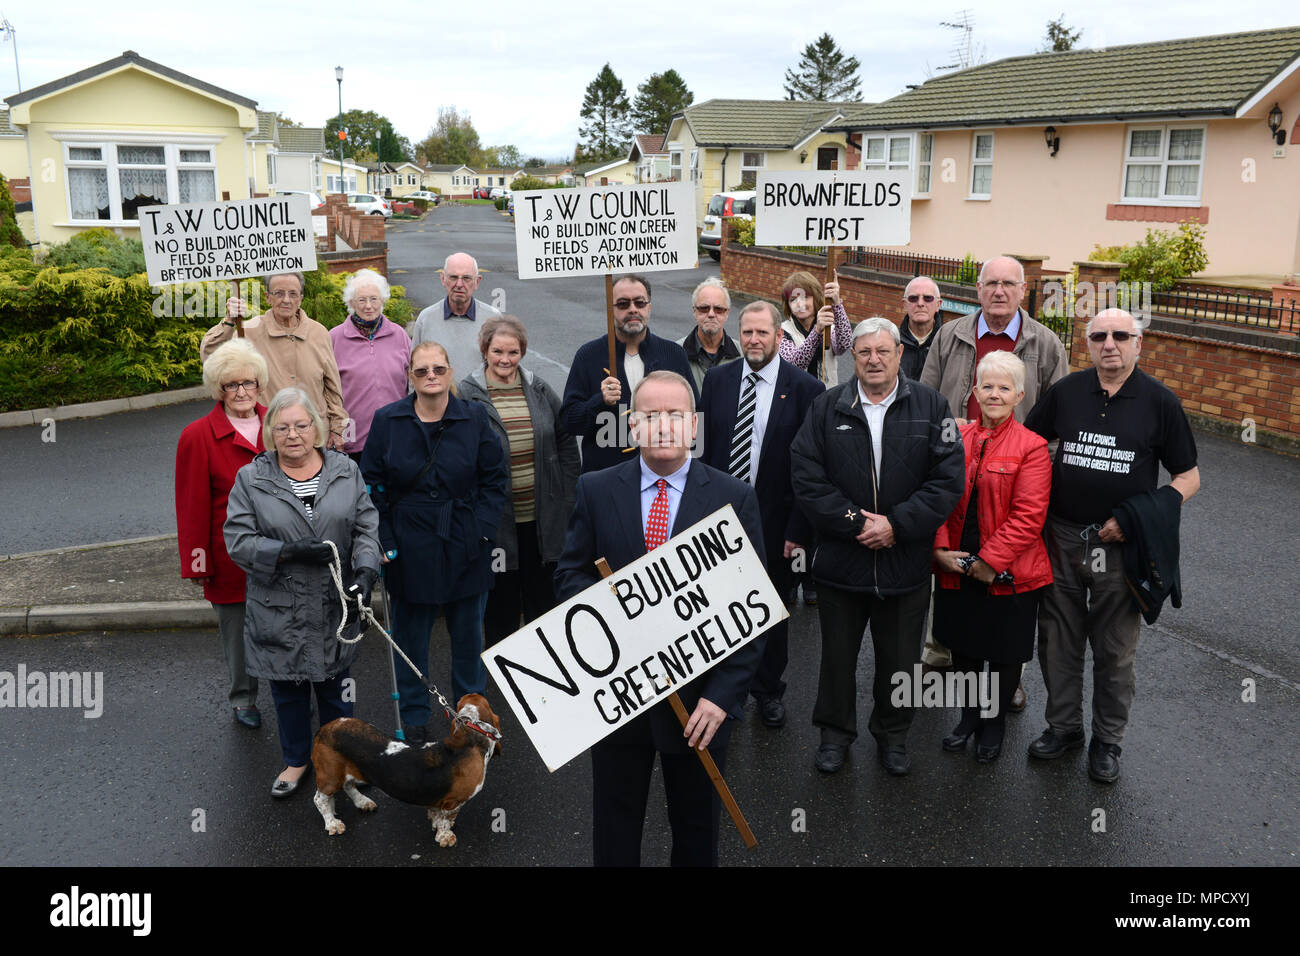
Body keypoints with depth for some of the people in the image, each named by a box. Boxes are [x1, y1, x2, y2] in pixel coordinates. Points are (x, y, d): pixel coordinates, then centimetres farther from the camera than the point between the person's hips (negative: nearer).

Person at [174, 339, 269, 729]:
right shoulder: (198, 437, -9)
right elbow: (193, 506, -6)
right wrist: (198, 563, -6)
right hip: (231, 556, -3)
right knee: (238, 631, 11)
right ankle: (243, 699, 31)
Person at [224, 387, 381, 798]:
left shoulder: (346, 471, 1)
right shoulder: (251, 479, -4)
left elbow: (366, 528, -1)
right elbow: (238, 540, -8)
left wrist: (366, 571, -17)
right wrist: (288, 552, -22)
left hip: (335, 609, 1)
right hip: (278, 610, 0)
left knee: (335, 686, 14)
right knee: (288, 689, 15)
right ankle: (296, 760, 37)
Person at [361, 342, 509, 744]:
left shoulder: (474, 418, -2)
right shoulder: (387, 421, -2)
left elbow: (496, 477, 4)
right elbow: (371, 485, 2)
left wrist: (482, 526, -6)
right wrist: (383, 540, -6)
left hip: (465, 547, 1)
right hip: (410, 550, 0)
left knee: (468, 632, 12)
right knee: (410, 634, 10)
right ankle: (414, 717, 27)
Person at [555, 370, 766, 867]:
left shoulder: (734, 498, -7)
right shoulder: (596, 490, -2)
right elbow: (569, 574, 3)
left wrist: (723, 694, -14)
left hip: (700, 698, -1)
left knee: (697, 828, 19)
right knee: (614, 825, 18)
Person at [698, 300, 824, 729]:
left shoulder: (805, 388, -8)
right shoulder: (717, 379, 2)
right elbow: (702, 449, 5)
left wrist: (799, 529, -11)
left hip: (773, 523, -2)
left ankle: (769, 691, 35)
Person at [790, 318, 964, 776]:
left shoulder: (930, 406, -2)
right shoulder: (827, 407, -2)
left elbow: (949, 479, -7)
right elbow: (806, 478, -7)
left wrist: (896, 524, -15)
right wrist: (856, 522, -14)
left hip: (906, 562, 0)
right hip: (841, 560, 0)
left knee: (900, 659, 14)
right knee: (838, 654, 14)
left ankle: (892, 735, 37)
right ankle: (835, 733, 34)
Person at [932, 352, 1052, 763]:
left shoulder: (1031, 447, -11)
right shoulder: (956, 438, 2)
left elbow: (1028, 516, -16)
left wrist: (988, 561, -19)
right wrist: (941, 551, -9)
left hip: (1009, 575, -3)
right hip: (956, 571, 4)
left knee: (1005, 653, 13)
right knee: (963, 647, 18)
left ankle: (994, 722, 35)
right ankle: (969, 714, 40)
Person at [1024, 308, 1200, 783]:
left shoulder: (1160, 402, -5)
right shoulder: (1065, 391, 1)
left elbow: (1188, 478, -1)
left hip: (1120, 546, -2)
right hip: (1061, 538, 2)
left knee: (1115, 651, 10)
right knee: (1057, 640, 12)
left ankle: (1107, 740, 28)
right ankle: (1064, 726, 31)